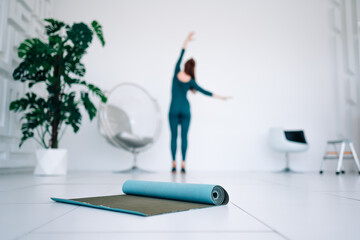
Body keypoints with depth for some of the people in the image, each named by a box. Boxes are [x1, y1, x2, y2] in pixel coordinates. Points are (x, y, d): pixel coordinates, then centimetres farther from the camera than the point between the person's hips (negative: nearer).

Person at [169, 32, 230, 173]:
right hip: (185, 110, 0)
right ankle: (183, 164, -1)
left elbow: (180, 56, 7)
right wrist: (219, 97, 7)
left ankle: (174, 164, -1)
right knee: (184, 137, 1)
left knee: (174, 136, 2)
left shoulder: (176, 73, -5)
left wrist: (187, 41, 16)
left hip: (174, 110, 1)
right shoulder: (190, 81, -6)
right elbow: (204, 92, -3)